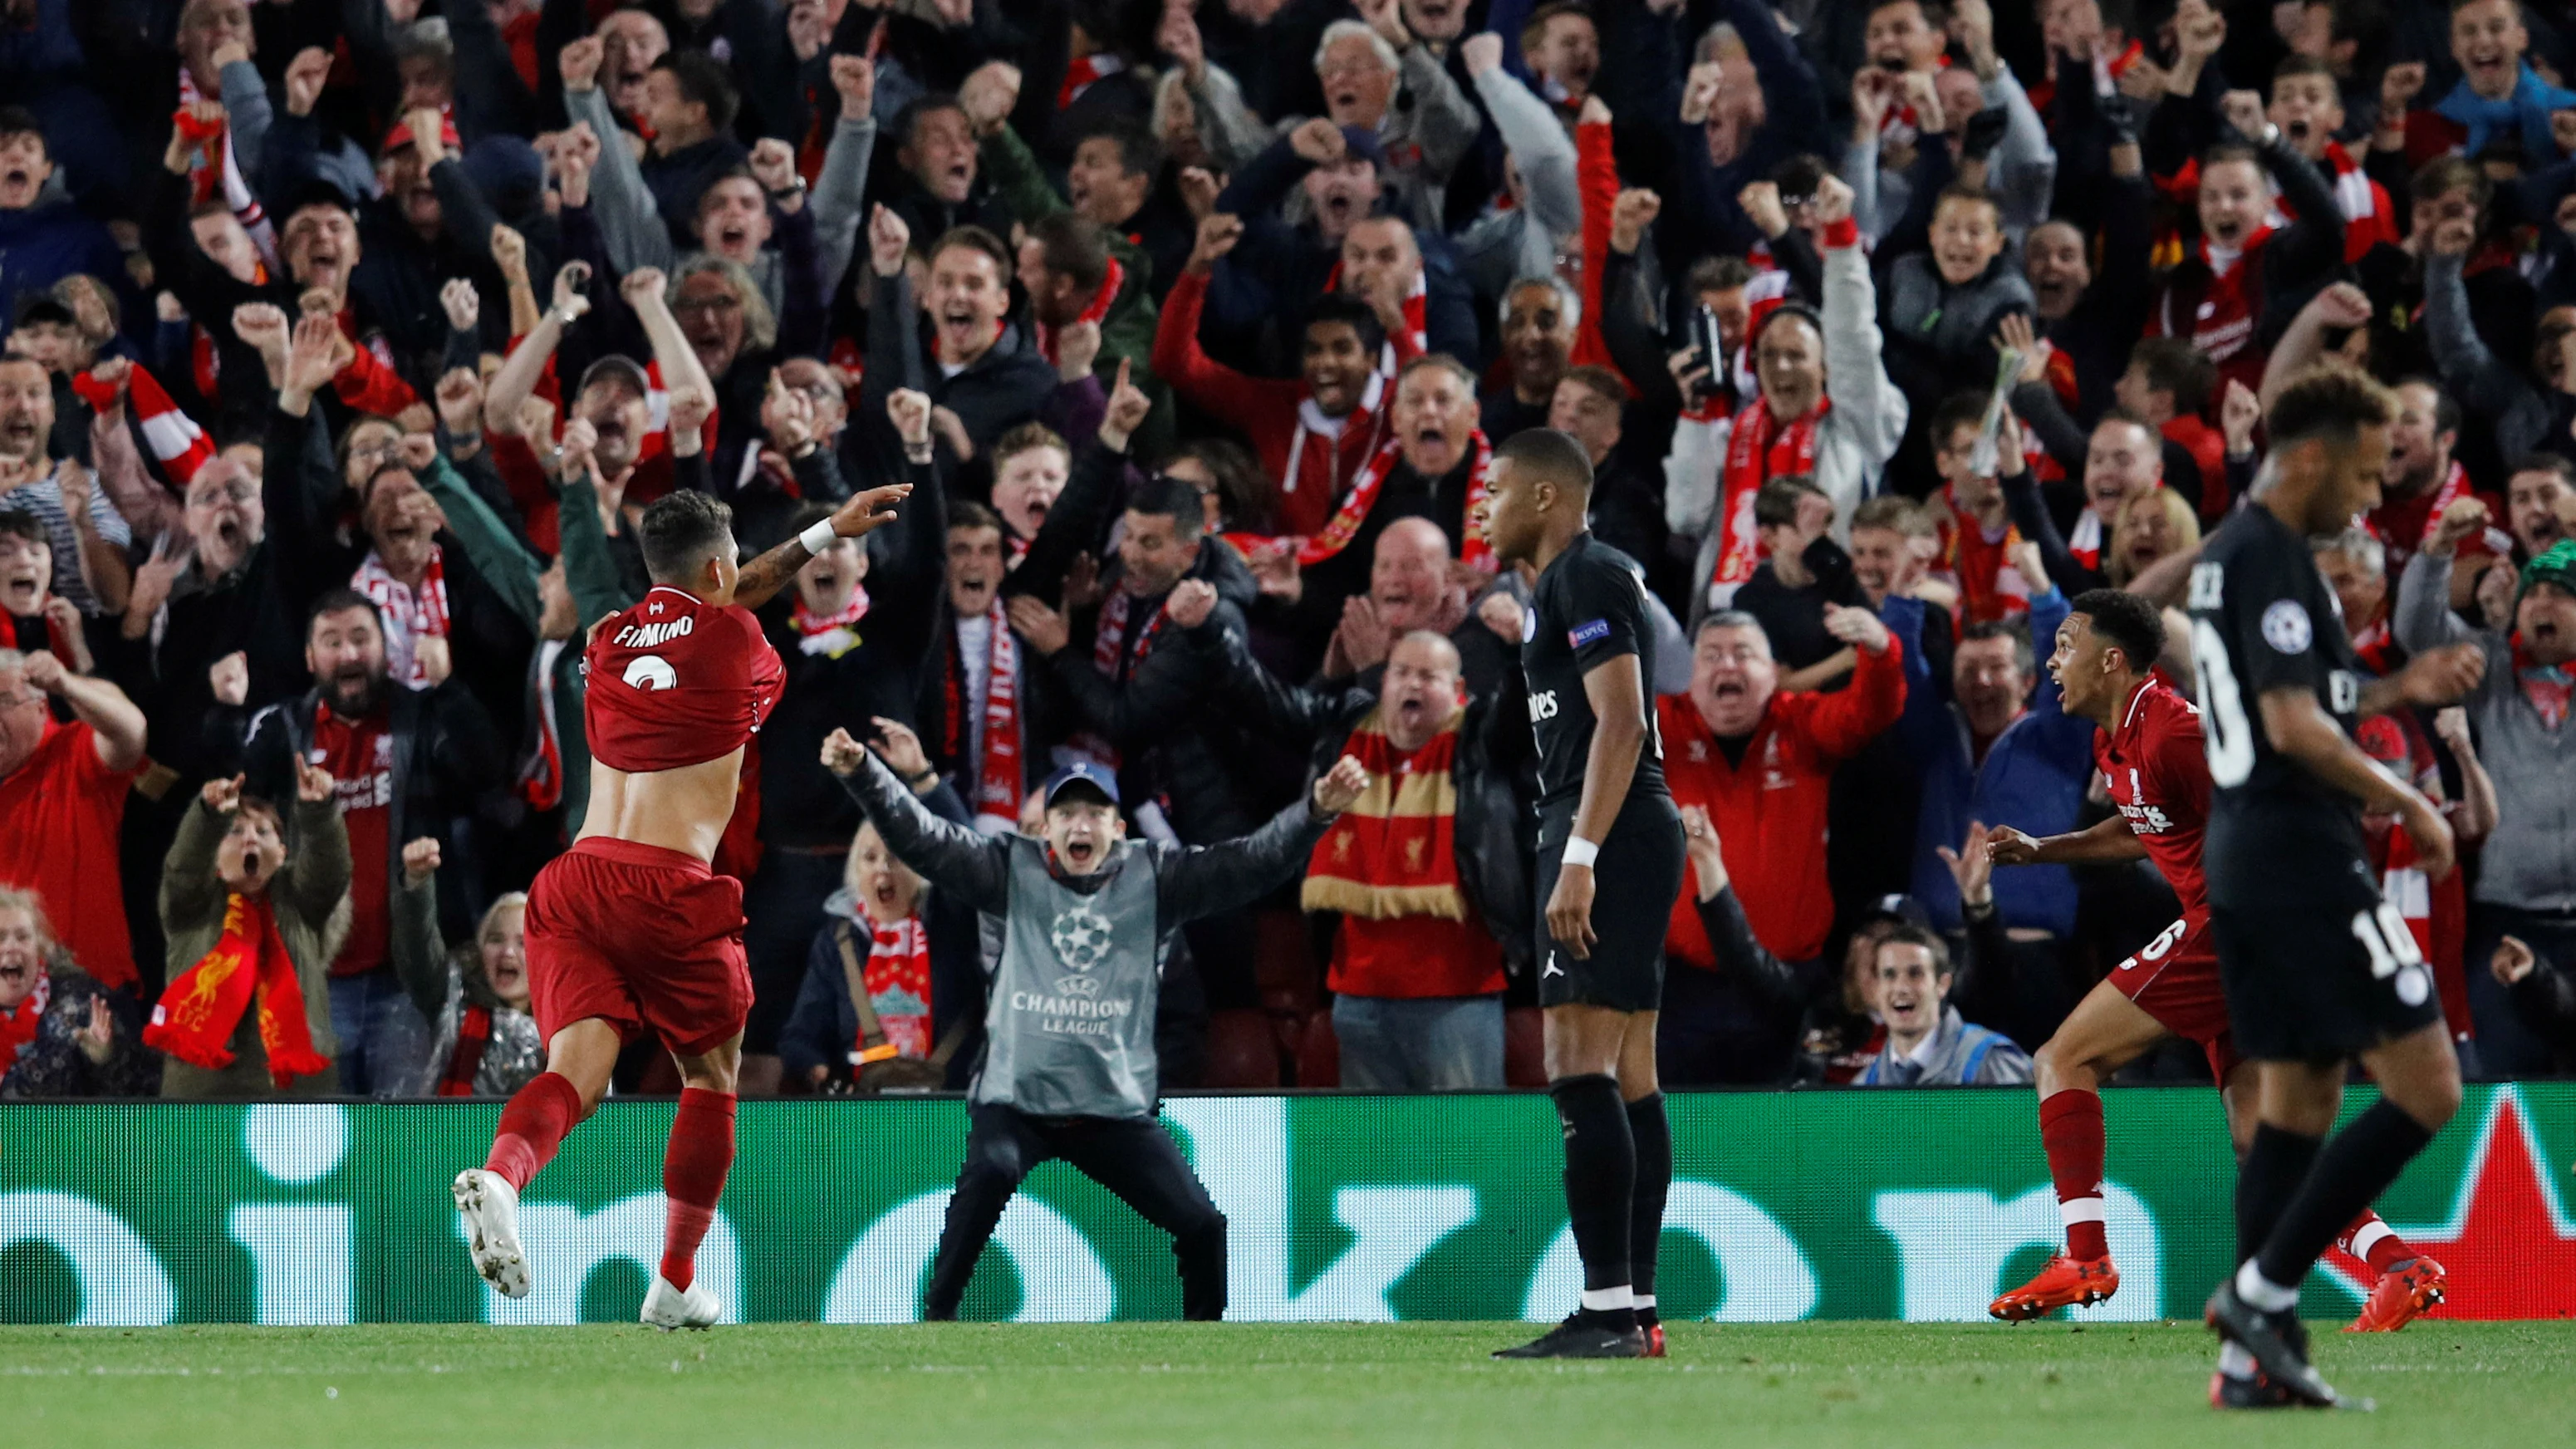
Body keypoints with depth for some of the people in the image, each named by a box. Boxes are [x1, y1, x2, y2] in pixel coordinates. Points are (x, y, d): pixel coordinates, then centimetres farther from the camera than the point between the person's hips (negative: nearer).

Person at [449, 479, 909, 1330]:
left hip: (576, 877, 4)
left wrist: (821, 536, 49)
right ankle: (675, 1285, 18)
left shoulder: (613, 639, 20)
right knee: (712, 1075, 17)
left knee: (579, 1067, -10)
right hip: (669, 884, -4)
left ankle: (502, 1173, -44)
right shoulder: (737, 640, 5)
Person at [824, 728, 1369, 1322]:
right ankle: (934, 1323, -26)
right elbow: (922, 839, -8)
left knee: (1202, 1226, -3)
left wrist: (1317, 811, -23)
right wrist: (860, 772, -22)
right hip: (1015, 1097, -2)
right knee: (990, 1173, -32)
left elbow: (1252, 863, -7)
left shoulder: (1155, 878, 3)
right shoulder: (1014, 870, 1)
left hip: (1117, 1108, 2)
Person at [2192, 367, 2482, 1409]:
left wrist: (2404, 690, 18)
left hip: (2240, 861, 10)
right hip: (2305, 860, -10)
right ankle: (2265, 1289, -11)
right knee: (2425, 1087, -8)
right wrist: (2410, 806, -13)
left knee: (2296, 1097, 11)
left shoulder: (2224, 557, 17)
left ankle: (2254, 1360, 7)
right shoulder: (2273, 561, -15)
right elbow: (2296, 729, -22)